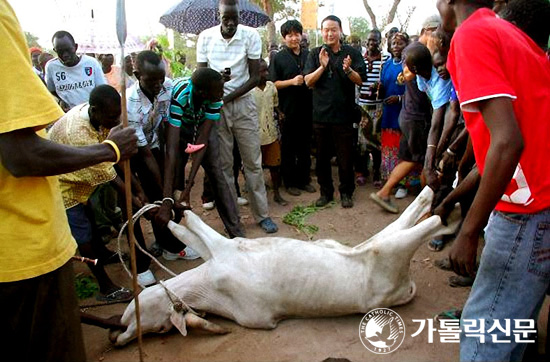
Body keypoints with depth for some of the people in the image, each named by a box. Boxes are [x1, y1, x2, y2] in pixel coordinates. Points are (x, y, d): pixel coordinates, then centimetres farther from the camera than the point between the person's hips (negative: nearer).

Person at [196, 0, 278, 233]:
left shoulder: (251, 35, -6)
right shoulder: (205, 37, -1)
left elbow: (255, 77, -7)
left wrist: (227, 98, -15)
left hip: (243, 103, -1)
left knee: (253, 162, 4)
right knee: (223, 164, 6)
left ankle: (262, 214, 16)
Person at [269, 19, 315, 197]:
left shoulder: (308, 55, 11)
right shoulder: (278, 58, -1)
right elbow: (273, 83, -7)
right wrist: (292, 81, -18)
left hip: (307, 107, 4)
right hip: (288, 109, -4)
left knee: (305, 145, 12)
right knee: (288, 147, 4)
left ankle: (304, 179, 24)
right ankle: (289, 182, 15)